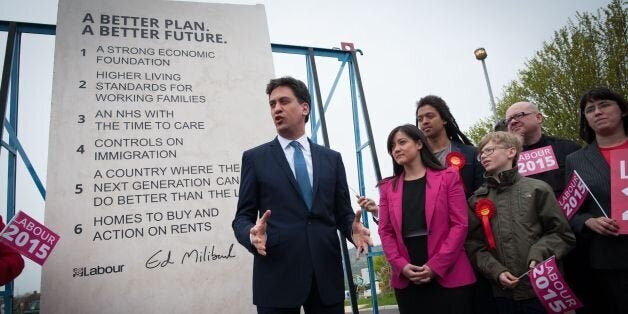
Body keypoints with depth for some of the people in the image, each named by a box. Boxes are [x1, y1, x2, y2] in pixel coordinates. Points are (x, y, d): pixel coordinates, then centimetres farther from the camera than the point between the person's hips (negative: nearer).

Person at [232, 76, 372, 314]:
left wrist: (354, 229, -10)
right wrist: (252, 235, -19)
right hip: (277, 275, -2)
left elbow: (342, 212, 12)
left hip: (327, 273, 2)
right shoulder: (255, 158, 6)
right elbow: (242, 217, 3)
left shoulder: (331, 158, 12)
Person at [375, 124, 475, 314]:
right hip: (406, 280, 2)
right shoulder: (388, 187, 11)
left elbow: (460, 224, -4)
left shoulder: (447, 177, 4)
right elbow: (385, 231, 6)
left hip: (449, 275, -2)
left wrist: (436, 265, -13)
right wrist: (401, 265, -9)